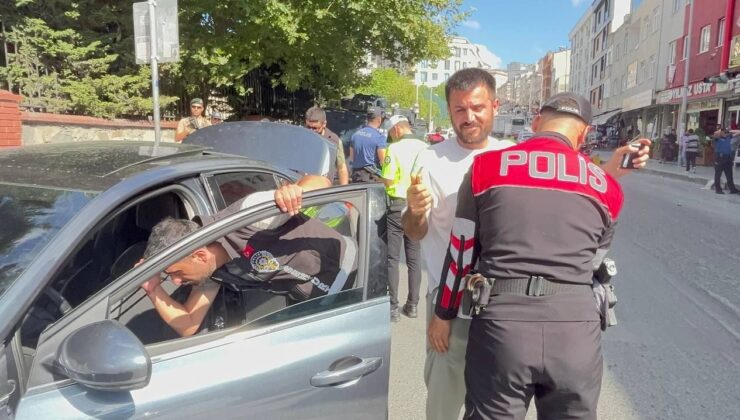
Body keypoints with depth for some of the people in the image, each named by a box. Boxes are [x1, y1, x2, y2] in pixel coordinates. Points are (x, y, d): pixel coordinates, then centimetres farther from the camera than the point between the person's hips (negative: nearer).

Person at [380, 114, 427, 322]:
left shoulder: (395, 148, -13)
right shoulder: (425, 148, 1)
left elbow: (388, 180, -15)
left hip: (398, 206, -5)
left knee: (392, 258, 3)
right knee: (414, 258, 12)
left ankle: (393, 307, 5)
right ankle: (412, 305, 19)